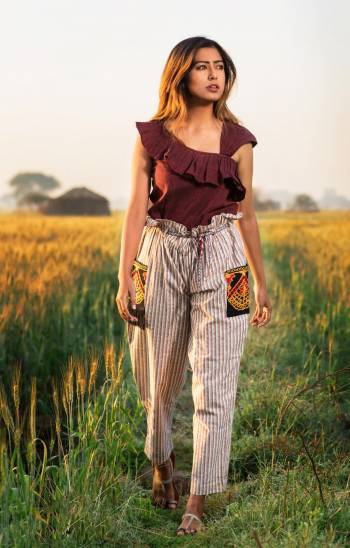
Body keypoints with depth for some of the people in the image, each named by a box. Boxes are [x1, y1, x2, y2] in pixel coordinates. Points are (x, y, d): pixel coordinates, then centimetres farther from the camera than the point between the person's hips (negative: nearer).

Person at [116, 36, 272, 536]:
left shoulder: (238, 141, 5)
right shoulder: (152, 136, 2)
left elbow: (246, 214, 10)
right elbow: (136, 208, -1)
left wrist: (262, 283, 13)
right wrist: (124, 279, -8)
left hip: (221, 261, 0)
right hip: (162, 256, 0)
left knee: (215, 385, -6)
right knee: (160, 379, 12)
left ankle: (198, 502, 4)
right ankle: (161, 460, 41)